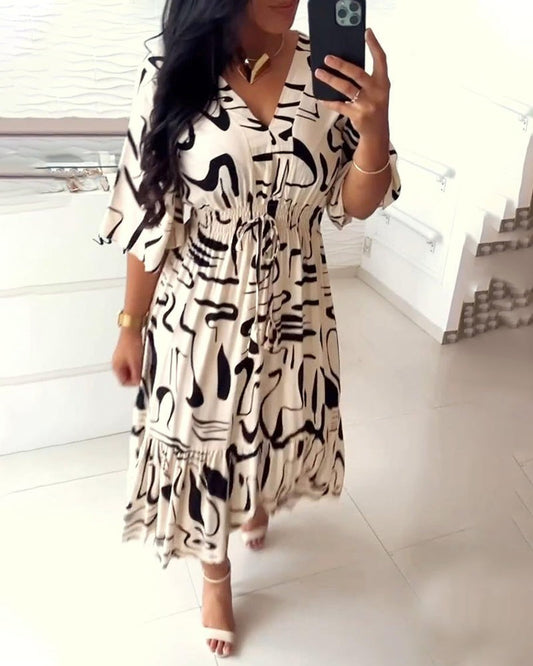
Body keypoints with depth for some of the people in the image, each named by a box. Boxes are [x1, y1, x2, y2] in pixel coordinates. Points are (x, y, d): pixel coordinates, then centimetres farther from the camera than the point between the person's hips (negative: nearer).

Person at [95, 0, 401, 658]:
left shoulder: (326, 67, -7)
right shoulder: (173, 69, -15)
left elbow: (357, 204, -4)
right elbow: (150, 213, -9)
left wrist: (373, 124, -24)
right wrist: (131, 325, -3)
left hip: (293, 308, 3)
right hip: (200, 311, -2)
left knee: (279, 430, 24)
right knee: (202, 445, 16)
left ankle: (259, 500, 63)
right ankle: (216, 571, 47)